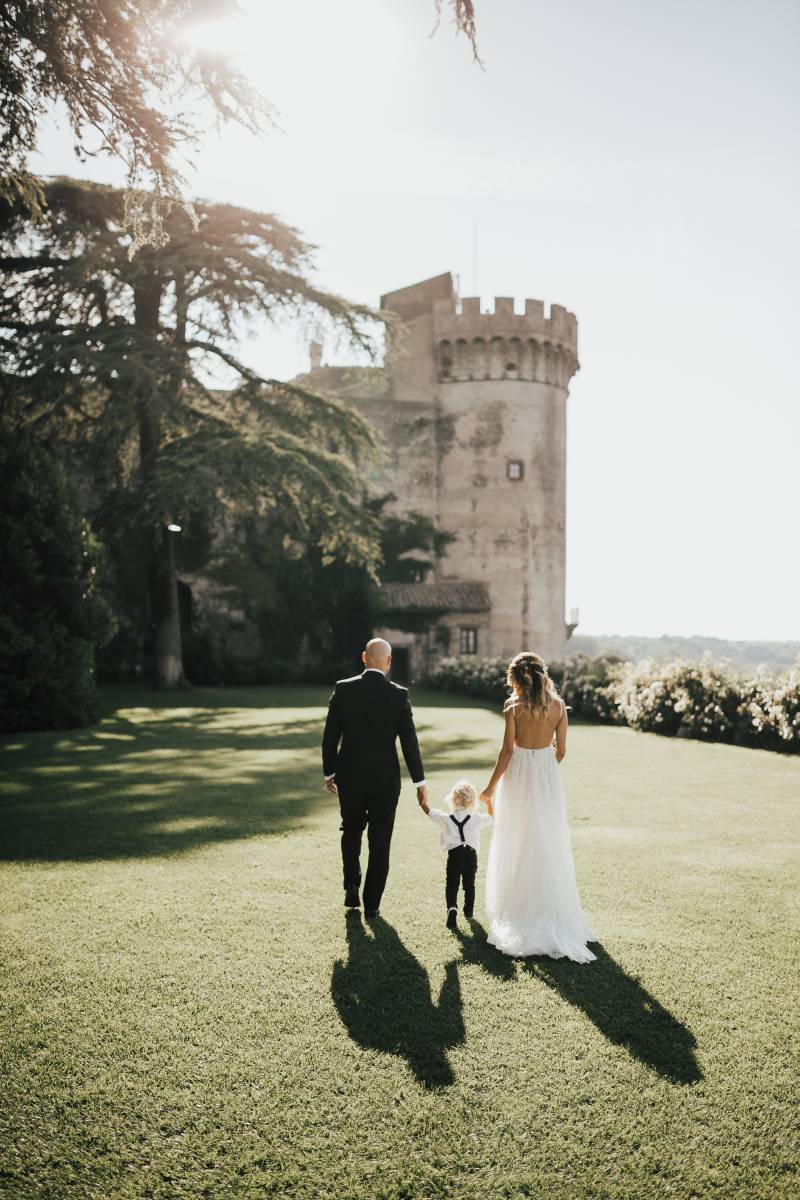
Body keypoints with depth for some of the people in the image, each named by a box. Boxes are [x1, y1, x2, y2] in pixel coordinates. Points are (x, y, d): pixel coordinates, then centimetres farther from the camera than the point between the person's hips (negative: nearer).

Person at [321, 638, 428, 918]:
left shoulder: (343, 689, -6)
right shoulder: (398, 695, -10)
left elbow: (330, 735, -2)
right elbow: (409, 740, -9)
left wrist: (329, 772, 10)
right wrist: (420, 781, -1)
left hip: (349, 777, 1)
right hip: (385, 780, -1)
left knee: (351, 831, 24)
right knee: (379, 841, 10)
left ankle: (351, 885, 10)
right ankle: (372, 903, 14)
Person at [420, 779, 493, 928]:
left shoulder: (445, 818, -1)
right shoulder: (477, 819, 3)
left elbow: (428, 810, 11)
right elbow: (491, 817, 21)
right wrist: (489, 802, 33)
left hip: (454, 854, -2)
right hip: (471, 854, 2)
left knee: (451, 884, 2)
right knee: (469, 884, 19)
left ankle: (452, 908, -22)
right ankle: (468, 911, 32)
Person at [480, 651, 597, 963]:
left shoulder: (514, 706, -11)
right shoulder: (558, 705, -1)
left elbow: (507, 750, -12)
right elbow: (561, 750, 3)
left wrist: (491, 787, -3)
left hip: (519, 776, -3)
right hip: (548, 777, 3)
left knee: (517, 846, 8)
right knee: (549, 845, 12)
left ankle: (518, 911, 15)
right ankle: (552, 911, 18)